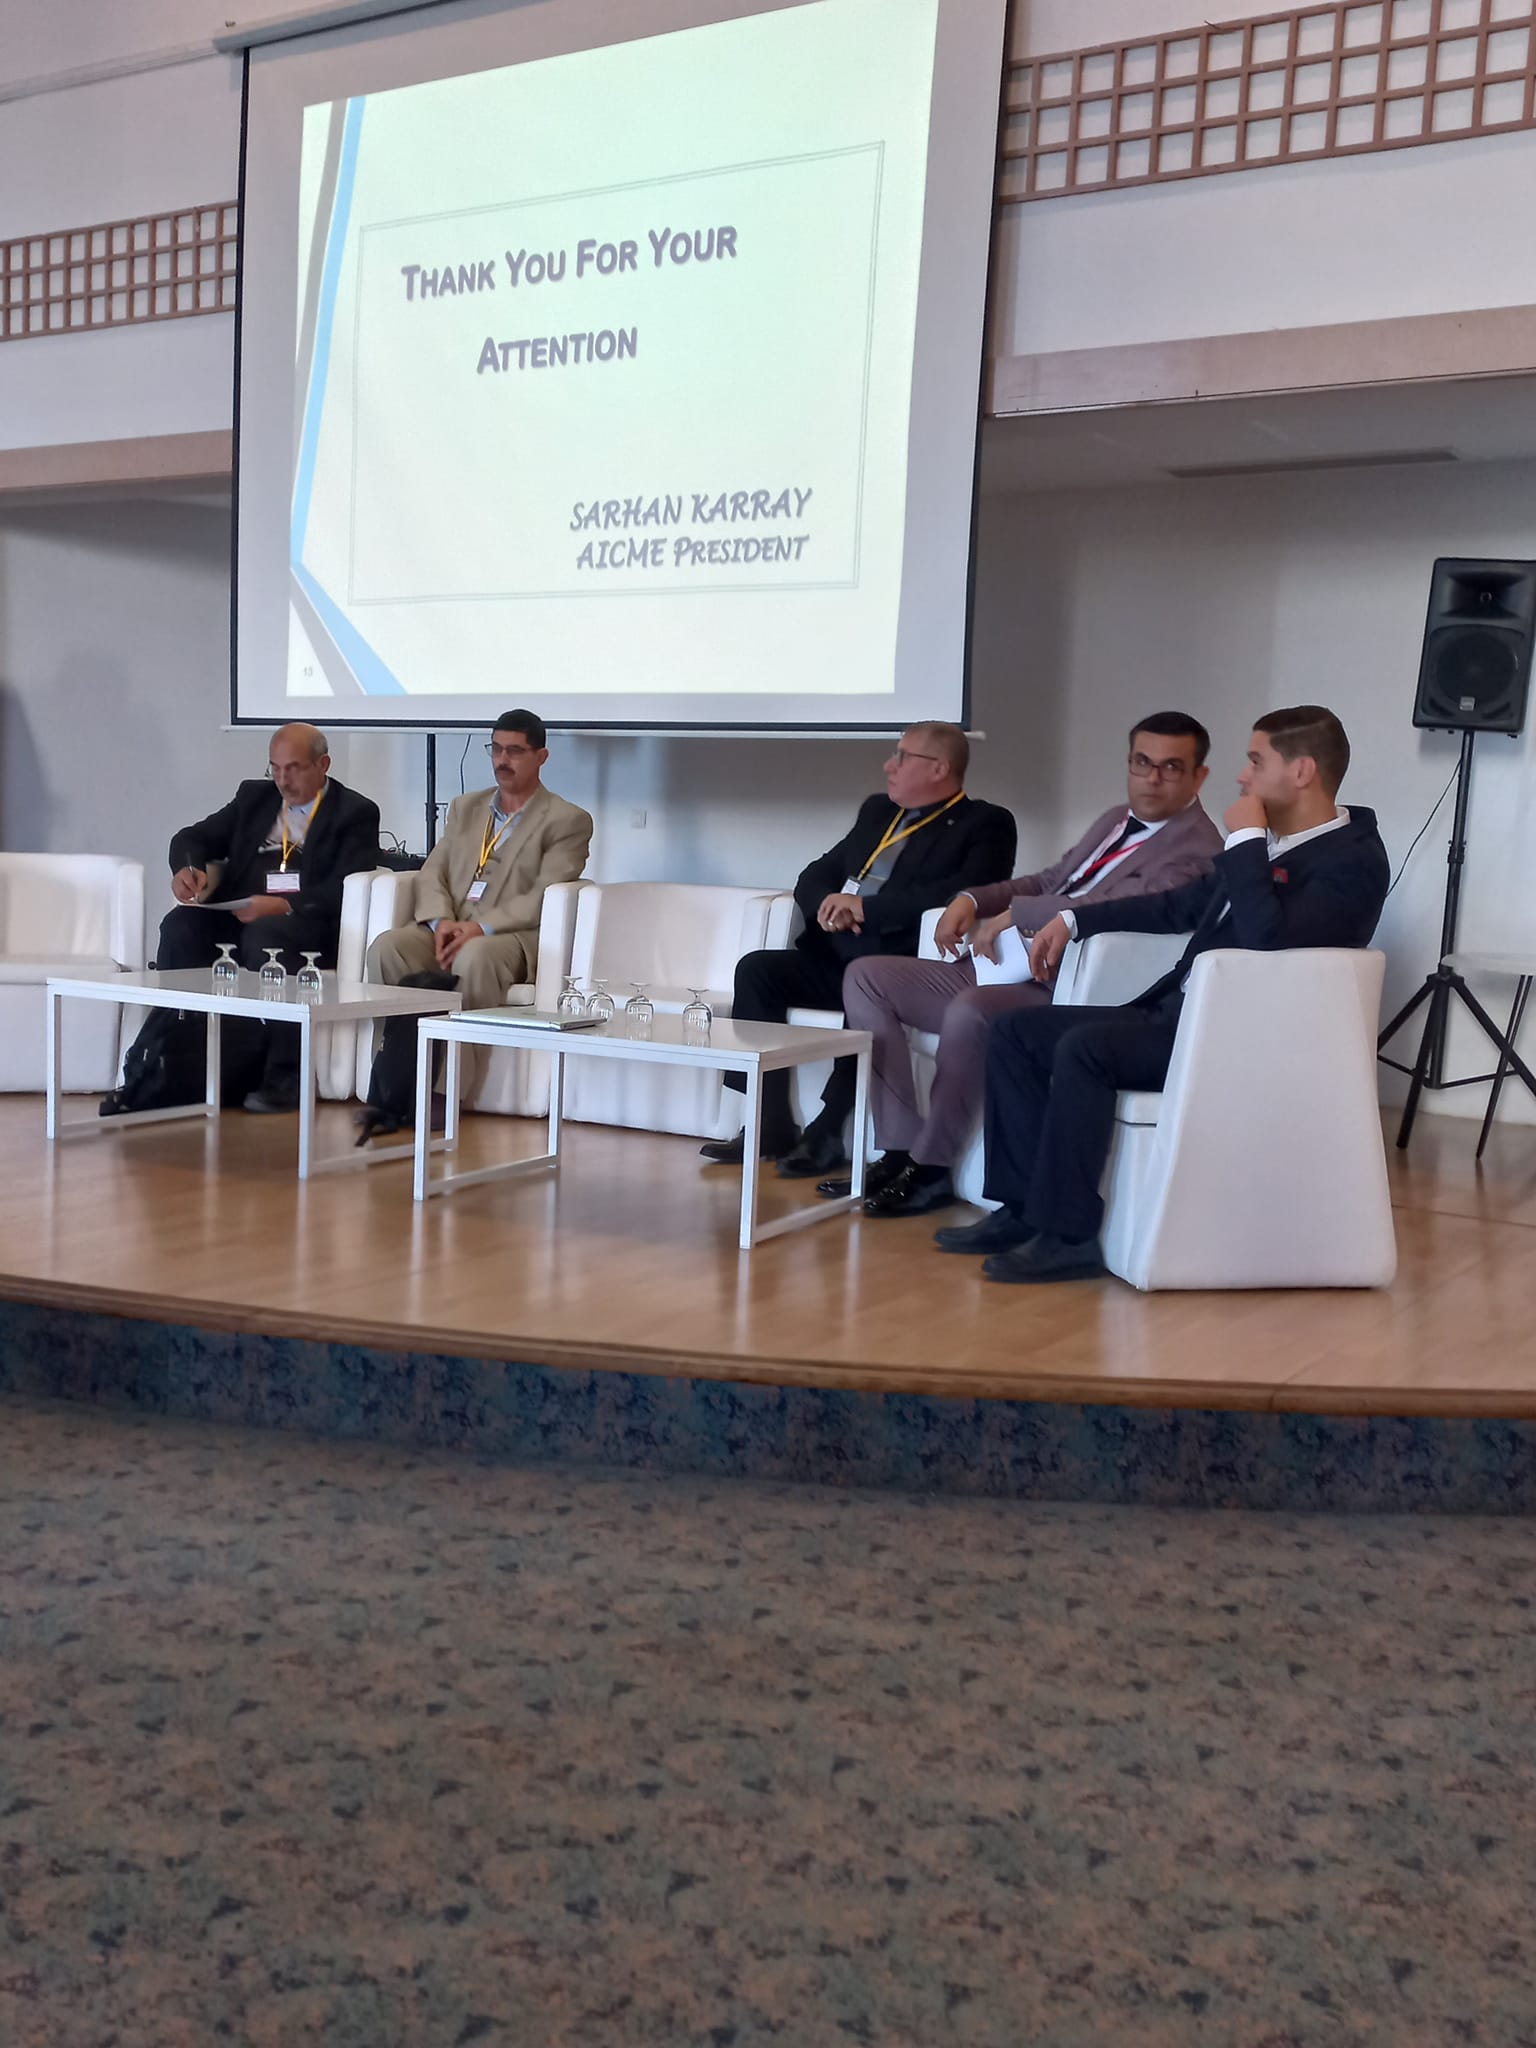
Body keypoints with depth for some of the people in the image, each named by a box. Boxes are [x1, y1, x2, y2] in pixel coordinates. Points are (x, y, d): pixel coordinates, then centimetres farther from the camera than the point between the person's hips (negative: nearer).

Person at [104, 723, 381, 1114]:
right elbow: (194, 837, 19)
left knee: (265, 934, -37)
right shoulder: (254, 796, 22)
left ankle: (283, 1077, -31)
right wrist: (188, 868, -6)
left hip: (305, 925, -4)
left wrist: (282, 906, -24)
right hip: (237, 916, 5)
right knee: (181, 925, -26)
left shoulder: (355, 813, 5)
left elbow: (345, 888, -9)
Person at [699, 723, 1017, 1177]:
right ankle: (771, 1127, -13)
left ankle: (826, 1134, -25)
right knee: (756, 968, -15)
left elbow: (962, 894, -17)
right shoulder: (876, 811, 22)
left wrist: (866, 906, -18)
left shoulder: (986, 825, 1)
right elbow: (815, 875, 22)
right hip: (832, 959, 7)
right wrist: (826, 902, -4)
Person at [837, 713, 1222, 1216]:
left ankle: (930, 1168, -19)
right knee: (866, 977, -1)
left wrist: (1013, 913, -17)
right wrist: (973, 898, 7)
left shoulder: (1196, 848, -9)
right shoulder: (1115, 820, 20)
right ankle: (900, 1150, -6)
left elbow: (1120, 907, -24)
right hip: (1003, 968, 10)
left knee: (969, 1010, -38)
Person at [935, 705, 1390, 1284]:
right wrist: (1074, 919, 23)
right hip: (1177, 1013, 10)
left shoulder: (1355, 859, -11)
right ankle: (1027, 1207, 0)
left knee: (1083, 1046, -30)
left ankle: (1068, 1233, -21)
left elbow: (1270, 938, -28)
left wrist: (1245, 841, -16)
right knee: (1015, 1031, 2)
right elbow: (1184, 905, 29)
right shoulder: (1271, 843, 16)